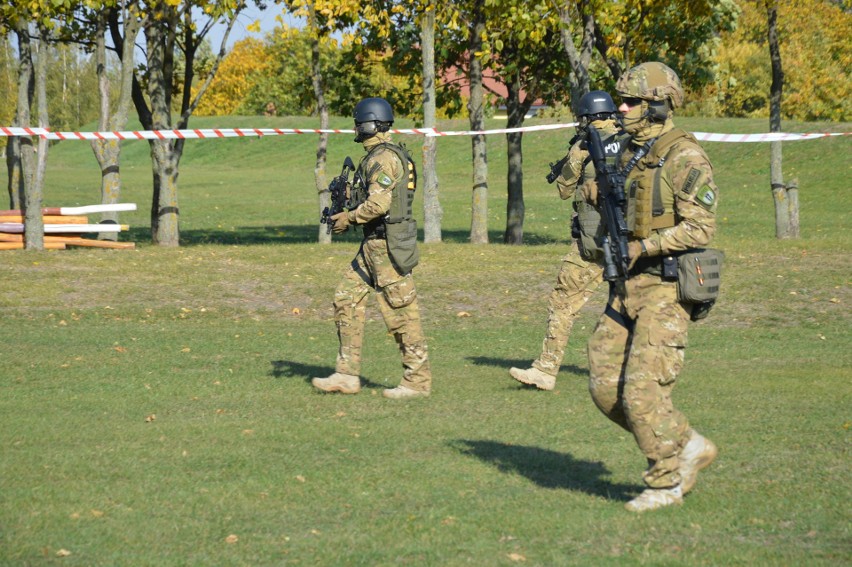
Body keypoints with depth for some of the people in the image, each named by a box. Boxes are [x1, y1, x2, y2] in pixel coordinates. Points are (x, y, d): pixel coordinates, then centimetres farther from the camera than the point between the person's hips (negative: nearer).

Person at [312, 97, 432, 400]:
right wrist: (348, 212, 13)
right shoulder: (375, 156, 16)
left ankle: (418, 380, 2)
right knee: (347, 299, 9)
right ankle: (347, 374, 11)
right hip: (374, 244, 11)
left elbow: (378, 204, -25)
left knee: (400, 312, -5)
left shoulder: (384, 158, -16)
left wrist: (349, 218, -11)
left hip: (388, 246, -11)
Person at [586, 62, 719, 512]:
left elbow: (700, 228, -19)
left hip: (666, 289, -9)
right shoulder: (629, 155, 14)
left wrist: (642, 247, -23)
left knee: (643, 391, -12)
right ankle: (688, 447, 18)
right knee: (605, 388, 5)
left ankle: (667, 483, 4)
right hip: (627, 288, 9)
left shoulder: (684, 158, -13)